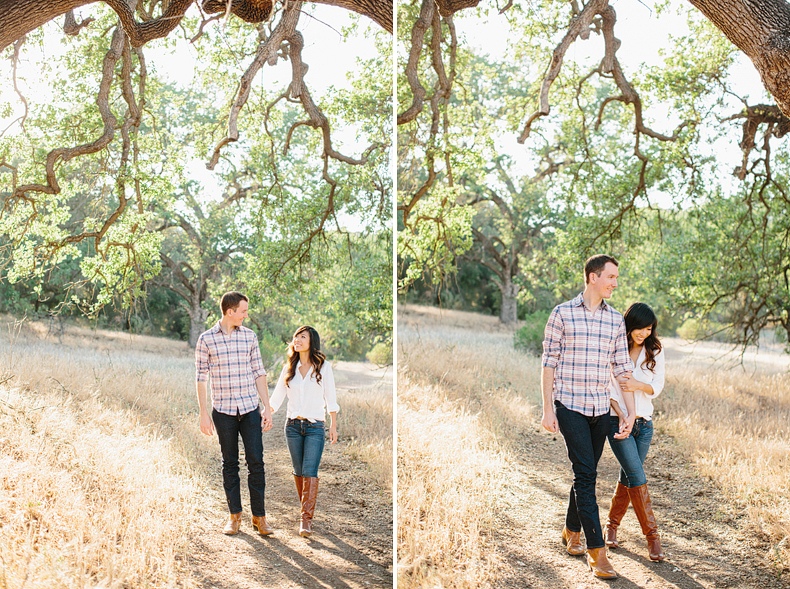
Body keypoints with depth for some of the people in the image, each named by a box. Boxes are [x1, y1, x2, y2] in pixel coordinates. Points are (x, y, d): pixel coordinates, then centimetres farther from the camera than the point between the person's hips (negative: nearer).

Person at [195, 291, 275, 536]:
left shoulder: (250, 336, 5)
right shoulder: (206, 339, -2)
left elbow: (259, 372, 9)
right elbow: (201, 377, 1)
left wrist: (267, 406, 4)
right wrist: (203, 413, -3)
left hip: (250, 408, 2)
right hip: (223, 410, -1)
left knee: (256, 462, -2)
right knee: (230, 464, 6)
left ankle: (259, 517, 6)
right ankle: (234, 516, 17)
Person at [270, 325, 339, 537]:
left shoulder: (323, 367, 1)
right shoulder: (289, 368, 9)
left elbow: (330, 398, 4)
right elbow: (277, 397, 7)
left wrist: (333, 425, 2)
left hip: (315, 427, -3)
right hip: (293, 425, 3)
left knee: (310, 471, -12)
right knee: (299, 471, 6)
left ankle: (306, 519, -13)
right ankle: (307, 508, 22)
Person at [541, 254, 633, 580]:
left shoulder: (616, 320, 8)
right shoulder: (562, 314, -4)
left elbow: (622, 368, 10)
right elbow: (549, 363, -3)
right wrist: (548, 409, -7)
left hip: (600, 409, 5)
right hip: (569, 406, -5)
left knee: (586, 473, 13)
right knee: (586, 474, -11)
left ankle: (572, 531, 34)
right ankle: (596, 552, -9)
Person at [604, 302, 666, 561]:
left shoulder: (654, 352, 6)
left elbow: (657, 387, 4)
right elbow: (606, 387, -5)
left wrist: (639, 385, -18)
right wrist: (622, 415, -15)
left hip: (644, 423, 4)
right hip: (618, 421, -4)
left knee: (628, 477, 10)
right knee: (637, 477, -11)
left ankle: (612, 524, 28)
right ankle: (652, 535, -5)